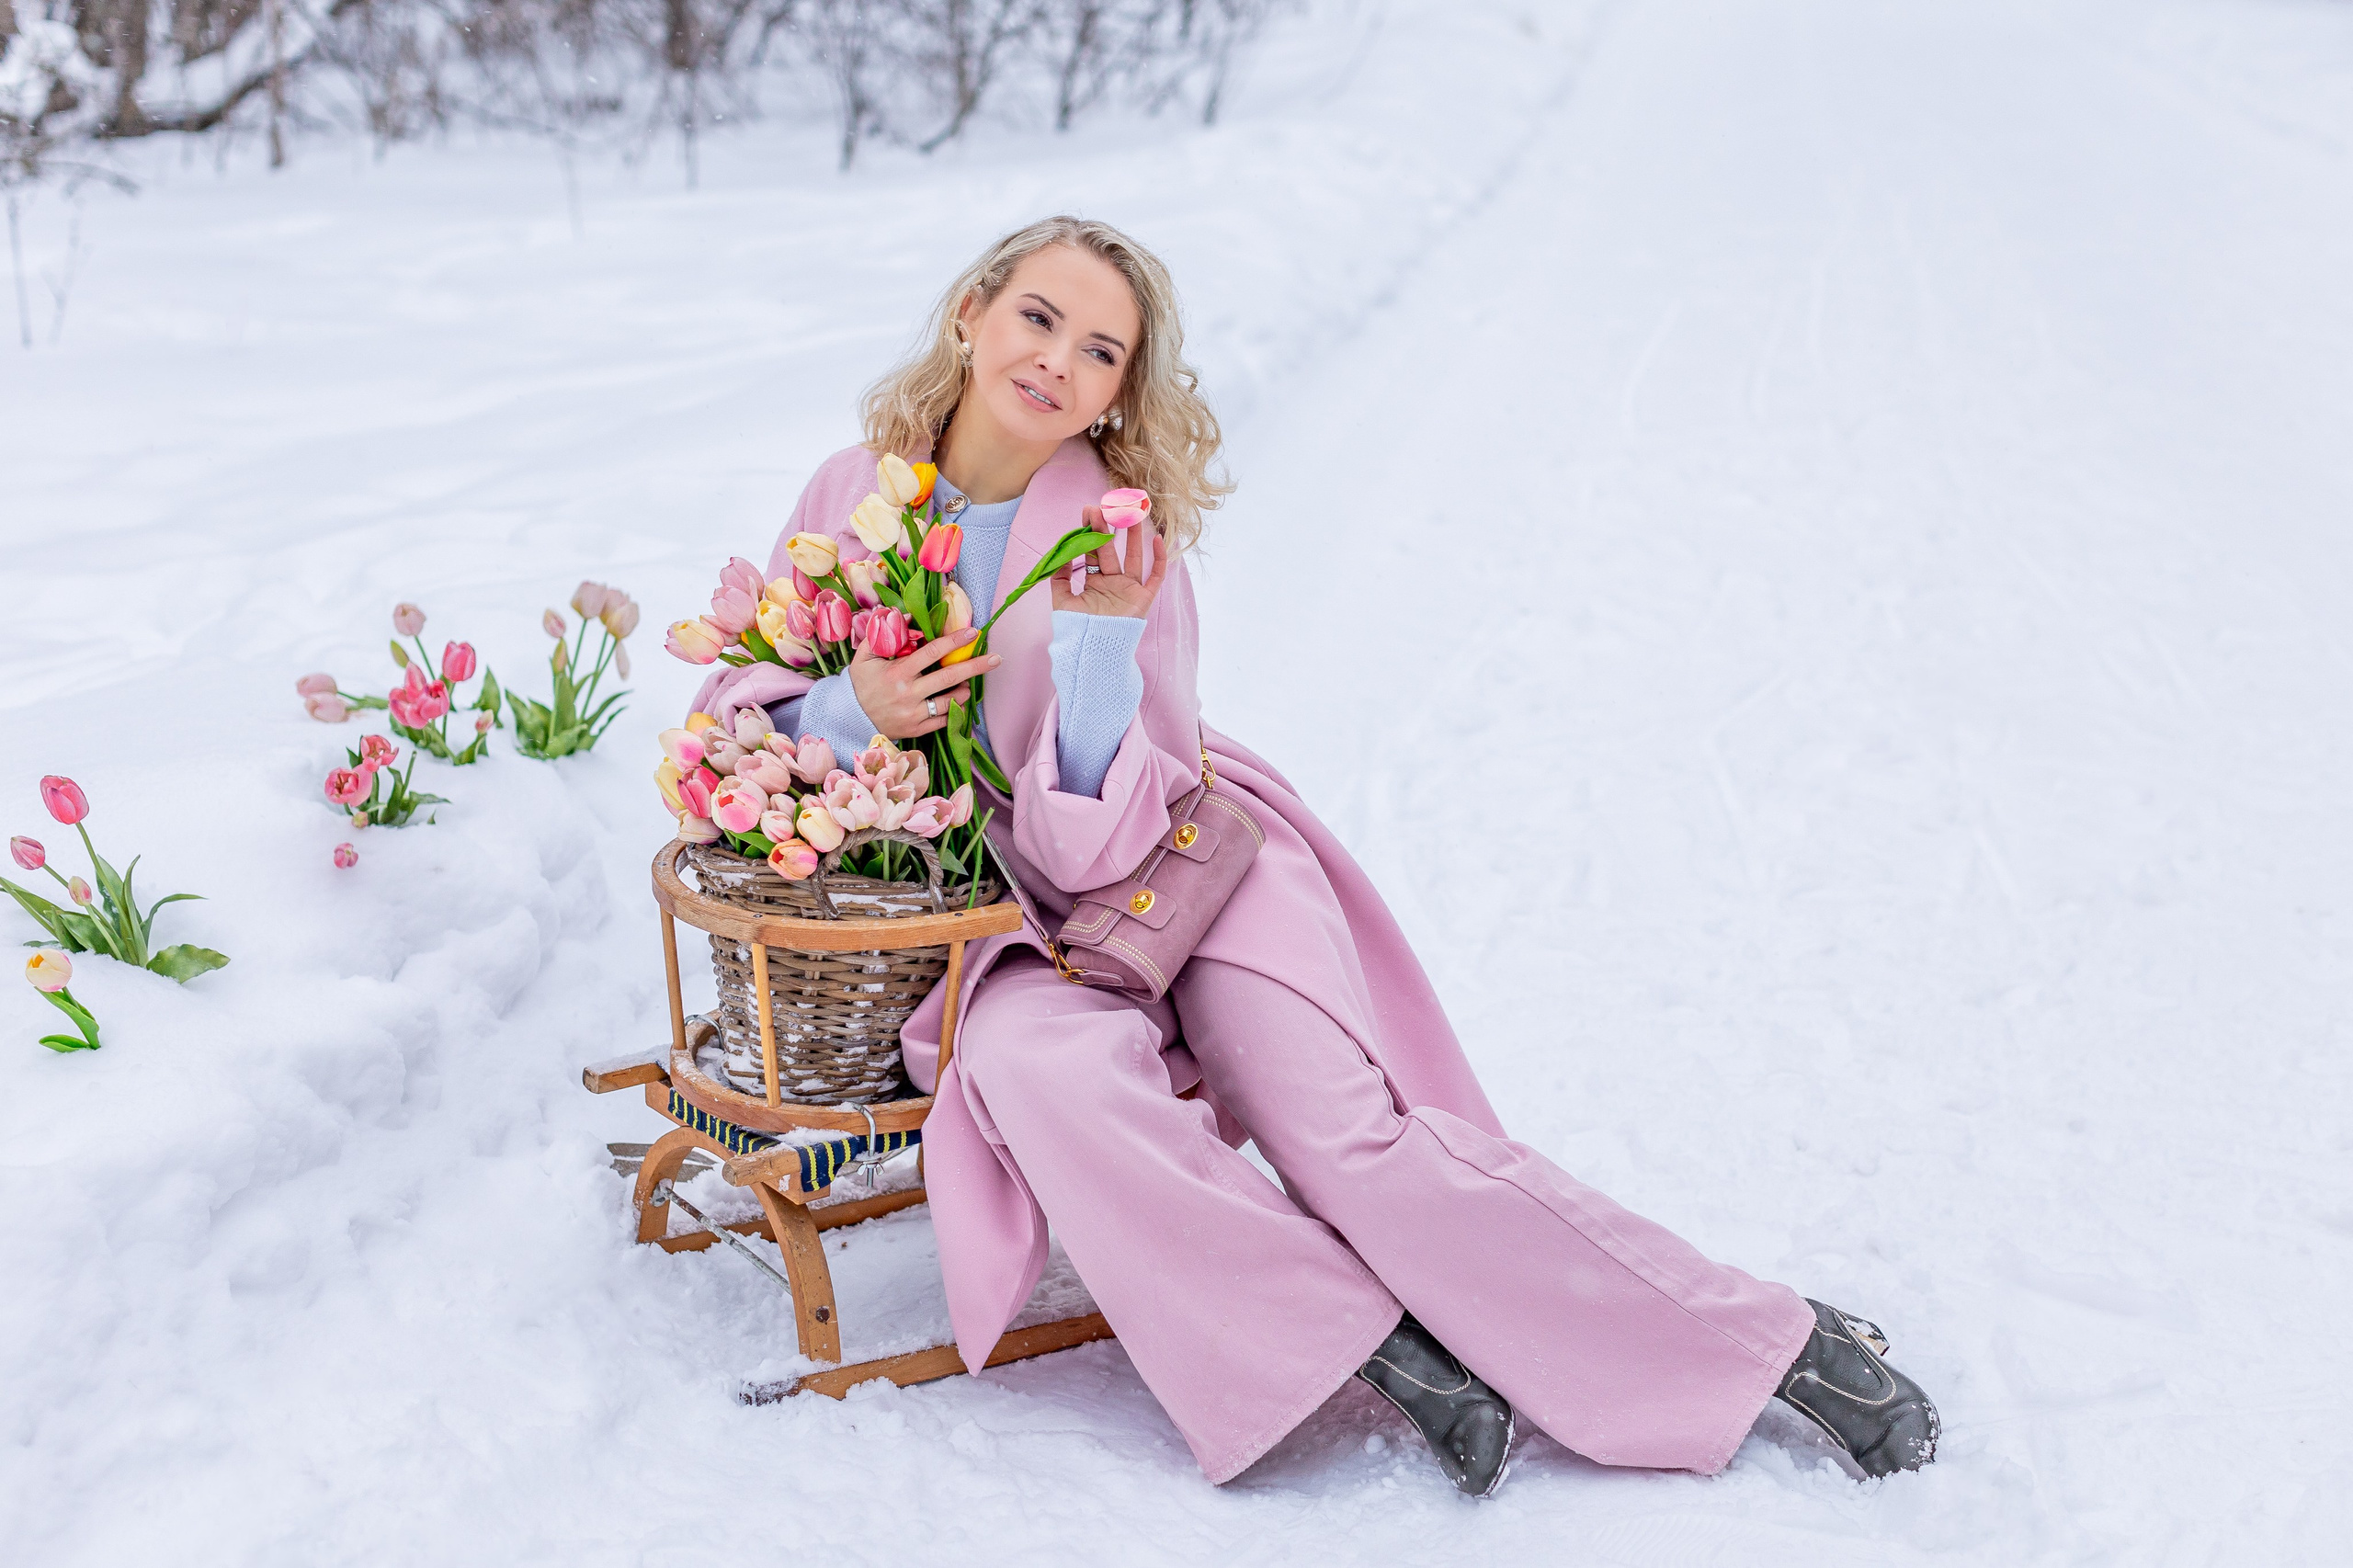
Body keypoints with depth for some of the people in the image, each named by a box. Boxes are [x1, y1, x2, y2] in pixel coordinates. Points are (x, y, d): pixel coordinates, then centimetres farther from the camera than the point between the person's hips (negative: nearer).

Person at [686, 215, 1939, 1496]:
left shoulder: (1122, 534, -12)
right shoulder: (856, 492, -2)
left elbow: (1095, 839, -16)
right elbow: (733, 710, 3)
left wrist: (1100, 641, -30)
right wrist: (852, 708, -18)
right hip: (1008, 923, 2)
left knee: (1352, 1138, -22)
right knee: (1045, 1068, -35)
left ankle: (1773, 1342, -10)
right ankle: (1366, 1342, -23)